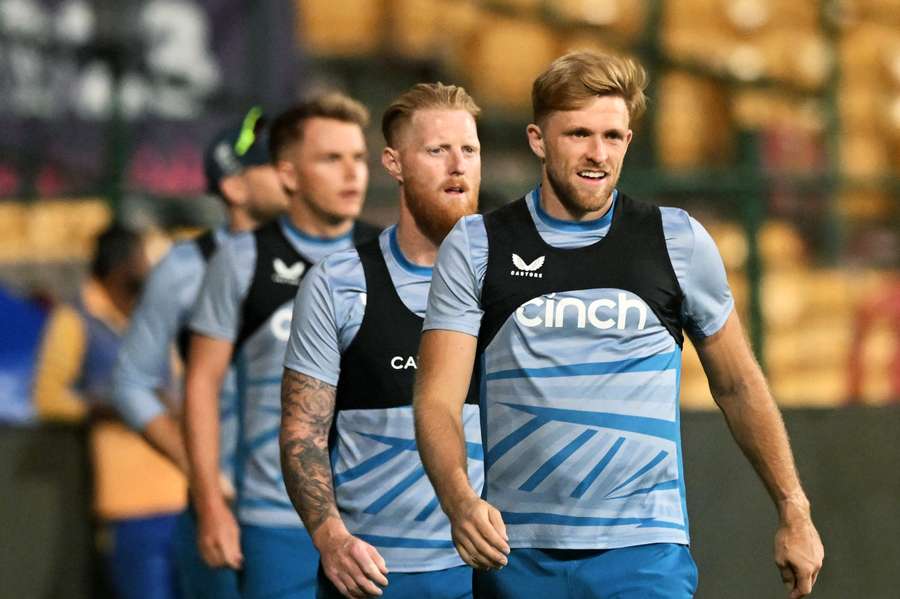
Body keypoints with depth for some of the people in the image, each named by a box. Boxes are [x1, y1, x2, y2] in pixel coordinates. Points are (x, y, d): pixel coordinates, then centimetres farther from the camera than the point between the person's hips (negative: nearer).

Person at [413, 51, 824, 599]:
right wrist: (460, 501, -24)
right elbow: (438, 398, -5)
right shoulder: (475, 247, 3)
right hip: (514, 554, 1)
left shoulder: (679, 241, 5)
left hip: (646, 553, -1)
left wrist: (794, 512, 12)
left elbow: (739, 386, 15)